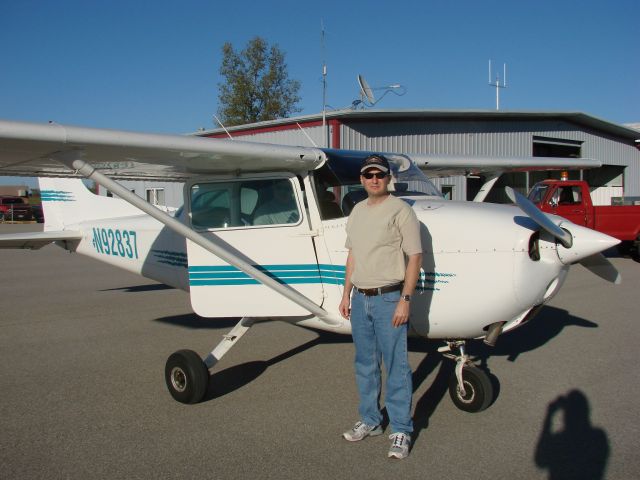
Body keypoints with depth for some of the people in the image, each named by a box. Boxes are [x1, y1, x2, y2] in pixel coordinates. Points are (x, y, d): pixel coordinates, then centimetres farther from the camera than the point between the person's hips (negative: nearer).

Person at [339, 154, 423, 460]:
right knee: (365, 364, 15)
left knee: (396, 366, -1)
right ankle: (370, 421, 29)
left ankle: (401, 430, 11)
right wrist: (347, 294, 14)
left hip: (388, 299, -7)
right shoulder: (357, 211, 13)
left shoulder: (400, 210, -8)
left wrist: (405, 300, -17)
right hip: (360, 299, 7)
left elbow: (415, 257, -11)